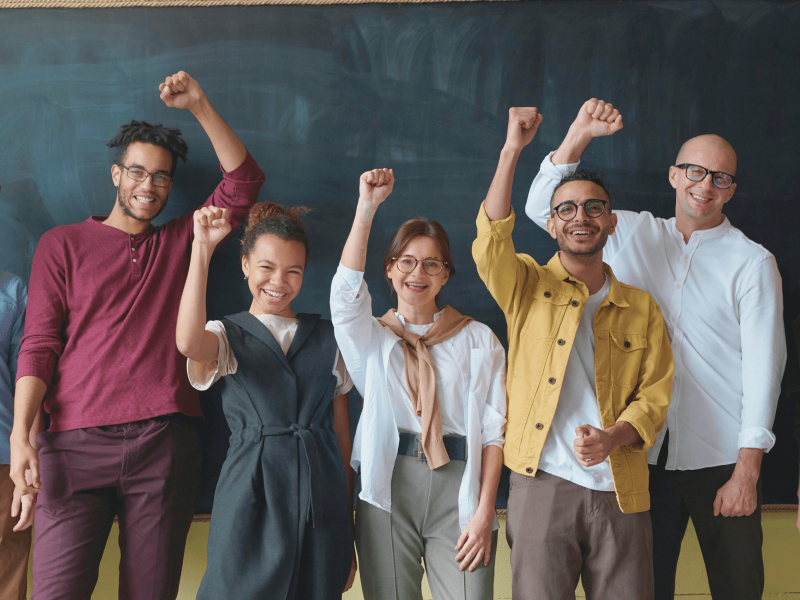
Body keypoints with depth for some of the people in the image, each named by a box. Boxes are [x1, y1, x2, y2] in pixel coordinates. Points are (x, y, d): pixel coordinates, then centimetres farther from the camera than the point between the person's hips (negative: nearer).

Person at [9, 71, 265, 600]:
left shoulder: (180, 242, 19)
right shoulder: (63, 244, 13)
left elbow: (243, 182, 11)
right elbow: (39, 345, 5)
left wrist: (199, 105, 4)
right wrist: (20, 436, -6)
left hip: (165, 443, 2)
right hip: (78, 444, -1)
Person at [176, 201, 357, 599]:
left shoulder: (327, 340, 11)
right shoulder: (226, 335, 3)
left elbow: (342, 434, 11)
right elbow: (189, 343, -24)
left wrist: (349, 532, 9)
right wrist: (202, 249, -20)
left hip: (321, 503, 3)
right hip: (252, 497, -2)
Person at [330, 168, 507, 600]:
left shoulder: (478, 340, 9)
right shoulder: (372, 338, 11)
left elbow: (492, 430, 3)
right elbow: (345, 292, -10)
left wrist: (484, 512, -7)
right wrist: (367, 207, -15)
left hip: (457, 489, 0)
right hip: (388, 490, 1)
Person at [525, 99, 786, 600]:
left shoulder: (752, 263, -2)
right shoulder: (635, 234, 8)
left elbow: (764, 365, -6)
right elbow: (544, 208, 8)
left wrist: (747, 470, -11)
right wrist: (580, 133, -5)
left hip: (721, 460, -2)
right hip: (645, 454, 2)